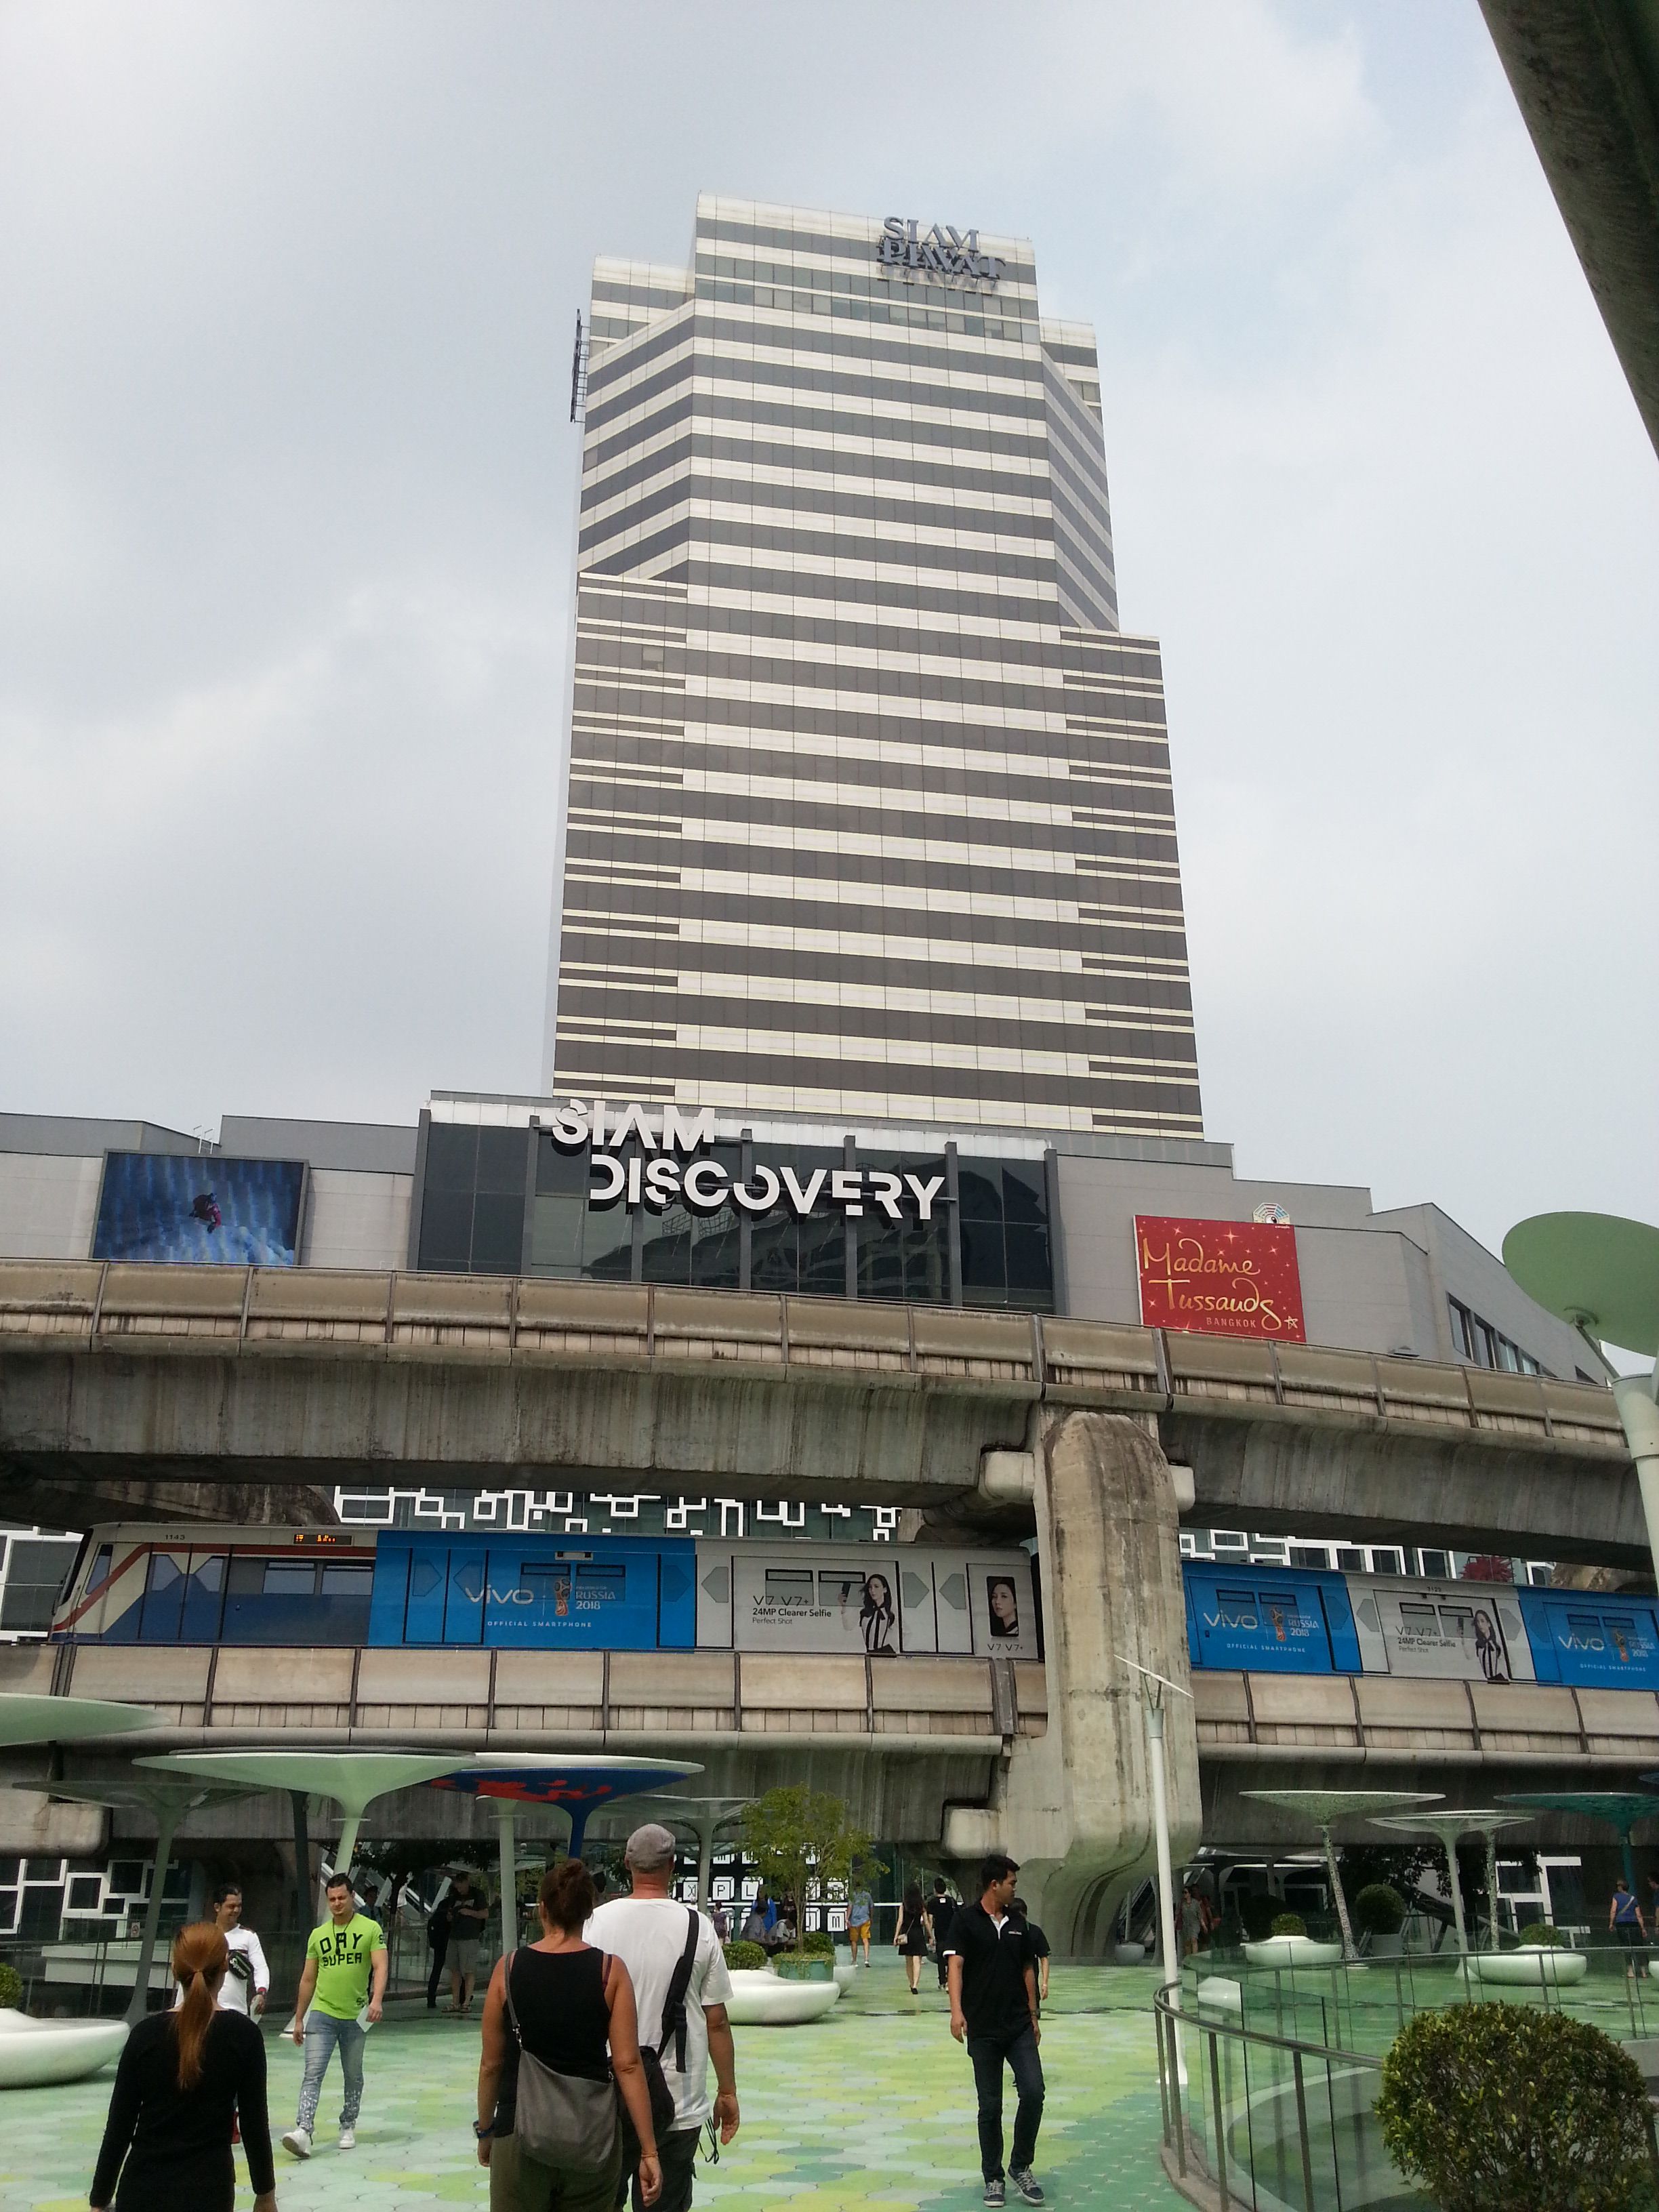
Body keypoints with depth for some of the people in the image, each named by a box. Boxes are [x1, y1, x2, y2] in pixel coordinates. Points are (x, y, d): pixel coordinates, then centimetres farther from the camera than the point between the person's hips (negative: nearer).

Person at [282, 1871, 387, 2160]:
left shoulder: (370, 1929, -3)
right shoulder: (317, 1935, 8)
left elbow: (380, 1967, -11)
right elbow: (308, 1980, 14)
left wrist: (376, 2000, -27)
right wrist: (298, 2020, 14)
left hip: (355, 2017, -1)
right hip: (322, 2014, 1)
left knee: (353, 2078, 11)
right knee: (313, 2074, -11)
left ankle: (348, 2127, 26)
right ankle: (303, 2131, -17)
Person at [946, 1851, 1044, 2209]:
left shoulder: (1017, 1924, 12)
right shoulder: (965, 1919, -4)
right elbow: (956, 1964, -13)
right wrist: (956, 2010, -25)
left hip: (1020, 2027, 4)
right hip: (983, 2030, -4)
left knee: (1033, 2092, -8)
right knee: (990, 2106, 3)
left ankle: (1021, 2166, 11)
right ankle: (993, 2178, 18)